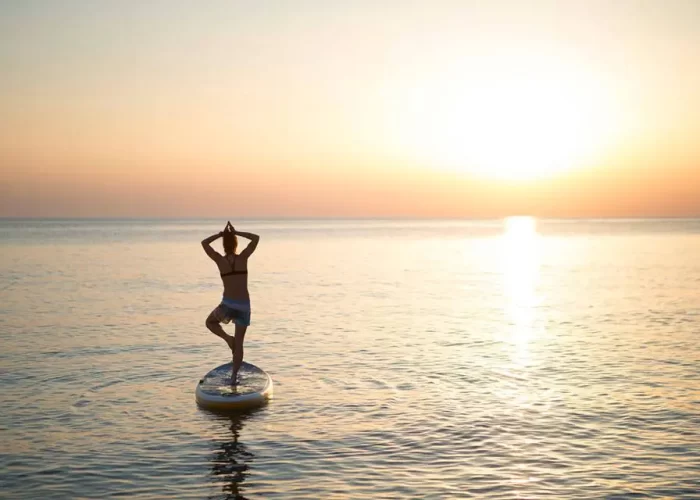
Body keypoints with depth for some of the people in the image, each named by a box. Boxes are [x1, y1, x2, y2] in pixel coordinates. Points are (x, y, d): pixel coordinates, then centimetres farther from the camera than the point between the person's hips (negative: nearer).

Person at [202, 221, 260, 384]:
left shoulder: (220, 260, -4)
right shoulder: (243, 257, -4)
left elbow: (204, 242, 10)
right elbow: (256, 238, 8)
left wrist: (221, 234, 12)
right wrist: (236, 233, 9)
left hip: (228, 305, -1)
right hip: (244, 306, 1)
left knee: (210, 322, 29)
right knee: (239, 343, 13)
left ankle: (228, 338, 4)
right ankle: (234, 377, 11)